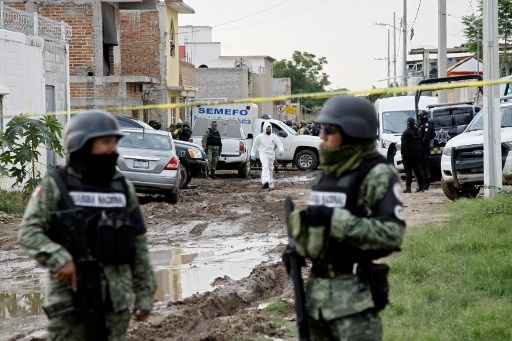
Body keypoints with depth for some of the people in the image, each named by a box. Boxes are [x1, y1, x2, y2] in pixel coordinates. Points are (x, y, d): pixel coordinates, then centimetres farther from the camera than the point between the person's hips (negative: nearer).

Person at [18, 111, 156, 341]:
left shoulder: (123, 189, 7)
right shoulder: (55, 186, -4)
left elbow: (138, 246, 9)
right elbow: (28, 233, -10)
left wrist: (145, 295, 6)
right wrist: (59, 259, -26)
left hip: (116, 295, 3)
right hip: (70, 293, -3)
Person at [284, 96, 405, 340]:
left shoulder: (377, 174, -12)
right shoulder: (328, 173, 13)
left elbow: (392, 234, -21)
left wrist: (334, 219, -24)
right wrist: (298, 247, 7)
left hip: (355, 292, -8)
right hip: (318, 288, 8)